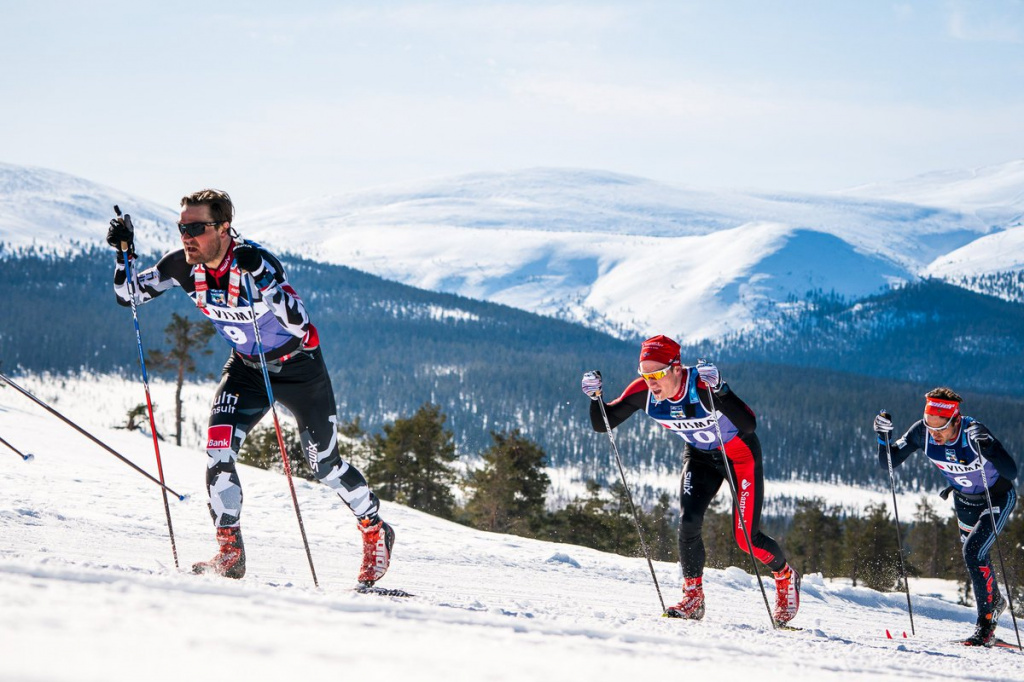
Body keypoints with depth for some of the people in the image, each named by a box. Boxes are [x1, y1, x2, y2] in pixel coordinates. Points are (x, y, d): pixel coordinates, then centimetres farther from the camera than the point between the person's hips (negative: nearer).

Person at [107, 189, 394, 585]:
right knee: (219, 448, -17)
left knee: (324, 465, 5)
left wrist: (261, 283, -54)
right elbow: (128, 296, -5)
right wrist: (124, 252, -22)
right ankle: (230, 552, -7)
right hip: (246, 366, 4)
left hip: (299, 366, -4)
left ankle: (376, 532, 30)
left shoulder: (253, 263, -32)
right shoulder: (184, 266, -16)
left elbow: (301, 328, -41)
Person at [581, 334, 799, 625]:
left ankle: (786, 577, 25)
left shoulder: (702, 385, -36)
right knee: (688, 524, -16)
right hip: (699, 456, 4)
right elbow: (602, 424, -11)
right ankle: (693, 598, 2)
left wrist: (719, 389, -57)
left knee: (745, 538, -5)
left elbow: (748, 425, -46)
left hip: (740, 455, -4)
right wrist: (595, 396, -29)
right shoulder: (643, 392, -21)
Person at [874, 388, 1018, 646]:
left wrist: (988, 449, -57)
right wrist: (884, 436, -31)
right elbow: (889, 462, -14)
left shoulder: (973, 433, -36)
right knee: (975, 557, 20)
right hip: (964, 500, 6)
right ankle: (995, 601, 49)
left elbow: (1011, 473, -42)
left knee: (973, 552, -21)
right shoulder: (922, 432, -23)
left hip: (998, 498, -6)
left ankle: (986, 625, -11)